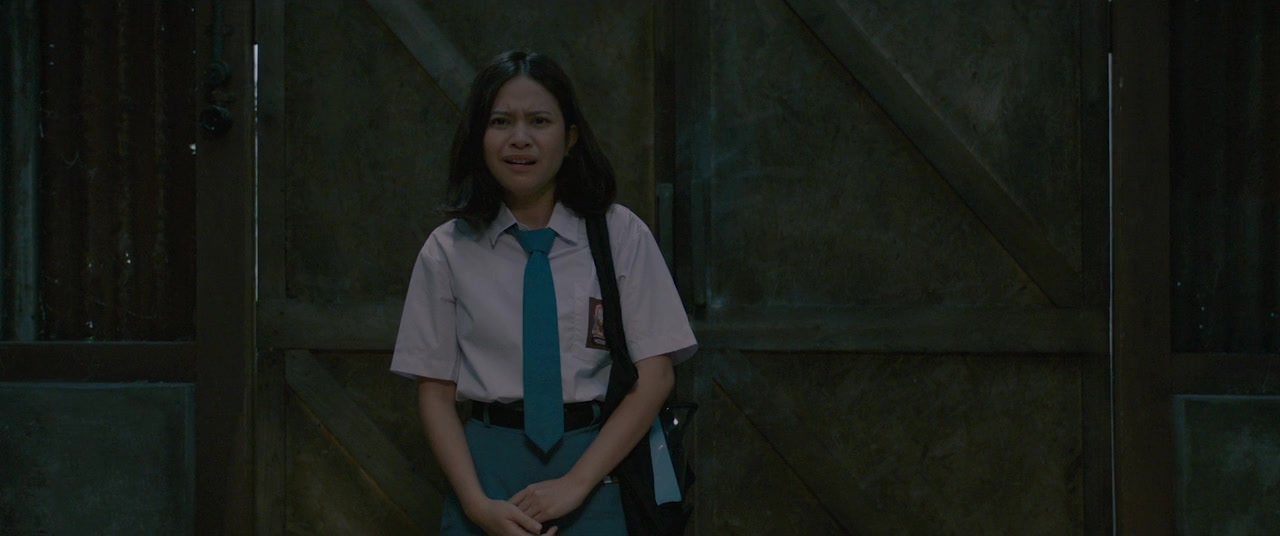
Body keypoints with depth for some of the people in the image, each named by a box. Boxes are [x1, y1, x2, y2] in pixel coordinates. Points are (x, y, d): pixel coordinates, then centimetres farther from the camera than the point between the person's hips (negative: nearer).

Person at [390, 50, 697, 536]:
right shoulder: (449, 251, 2)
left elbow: (655, 376, -4)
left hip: (596, 461, -1)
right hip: (486, 463, 1)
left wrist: (576, 483, -13)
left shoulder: (621, 235, -1)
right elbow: (435, 391, 1)